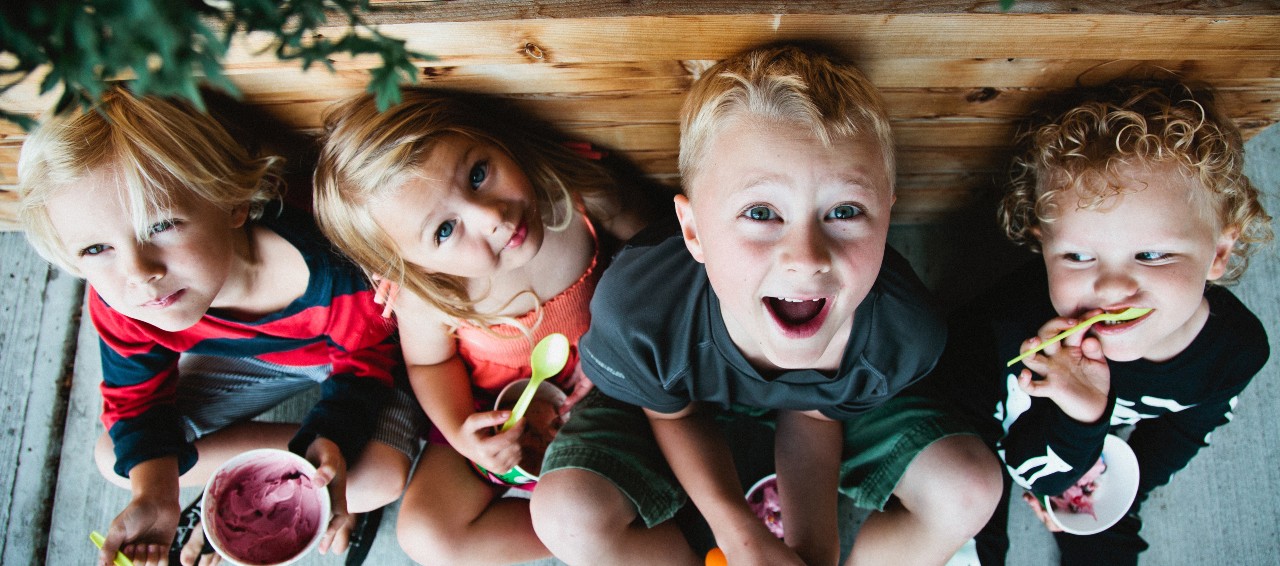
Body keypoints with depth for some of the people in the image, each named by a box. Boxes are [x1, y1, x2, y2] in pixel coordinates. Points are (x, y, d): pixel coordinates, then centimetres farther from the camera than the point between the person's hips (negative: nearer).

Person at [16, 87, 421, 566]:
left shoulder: (328, 267, -43)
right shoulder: (118, 305, -27)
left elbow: (368, 355, -24)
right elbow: (138, 400, -12)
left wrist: (331, 441, -39)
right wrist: (155, 495, -30)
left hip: (346, 353, -3)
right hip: (246, 358, 4)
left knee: (381, 478, -26)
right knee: (115, 458, -5)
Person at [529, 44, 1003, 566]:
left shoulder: (906, 332, -33)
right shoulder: (635, 309, -39)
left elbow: (814, 412, -11)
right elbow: (674, 414, -15)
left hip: (828, 399, 2)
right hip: (689, 395, -1)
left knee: (970, 488, -13)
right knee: (568, 515, -25)